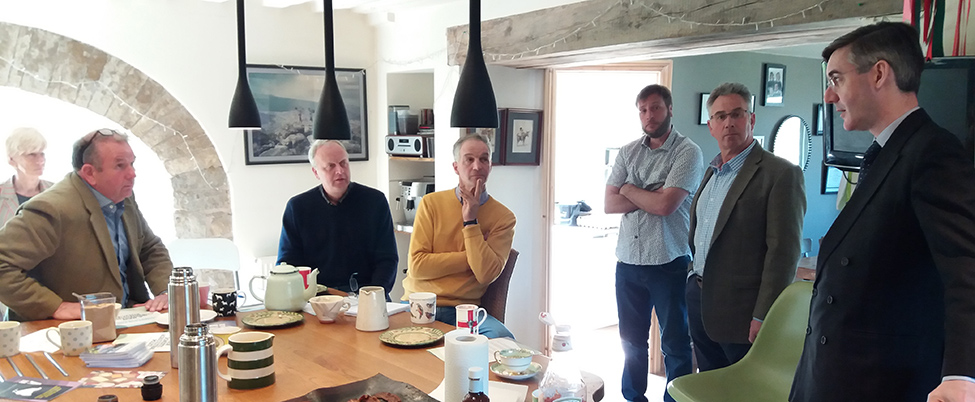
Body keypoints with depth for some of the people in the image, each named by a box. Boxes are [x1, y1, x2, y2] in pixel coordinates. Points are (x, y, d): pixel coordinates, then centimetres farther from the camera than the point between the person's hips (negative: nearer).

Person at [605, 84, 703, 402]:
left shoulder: (688, 152, -8)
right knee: (632, 340, 18)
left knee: (675, 343, 8)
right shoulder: (628, 152, 8)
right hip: (628, 261, 5)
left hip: (669, 263, -5)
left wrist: (629, 189, -5)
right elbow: (609, 204, -1)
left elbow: (665, 205, -20)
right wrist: (651, 196, -12)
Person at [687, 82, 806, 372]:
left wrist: (764, 318, -20)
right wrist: (693, 286, 15)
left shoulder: (781, 174, -13)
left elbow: (783, 252, -17)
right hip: (699, 299, 8)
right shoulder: (712, 171, 14)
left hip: (740, 312, -7)